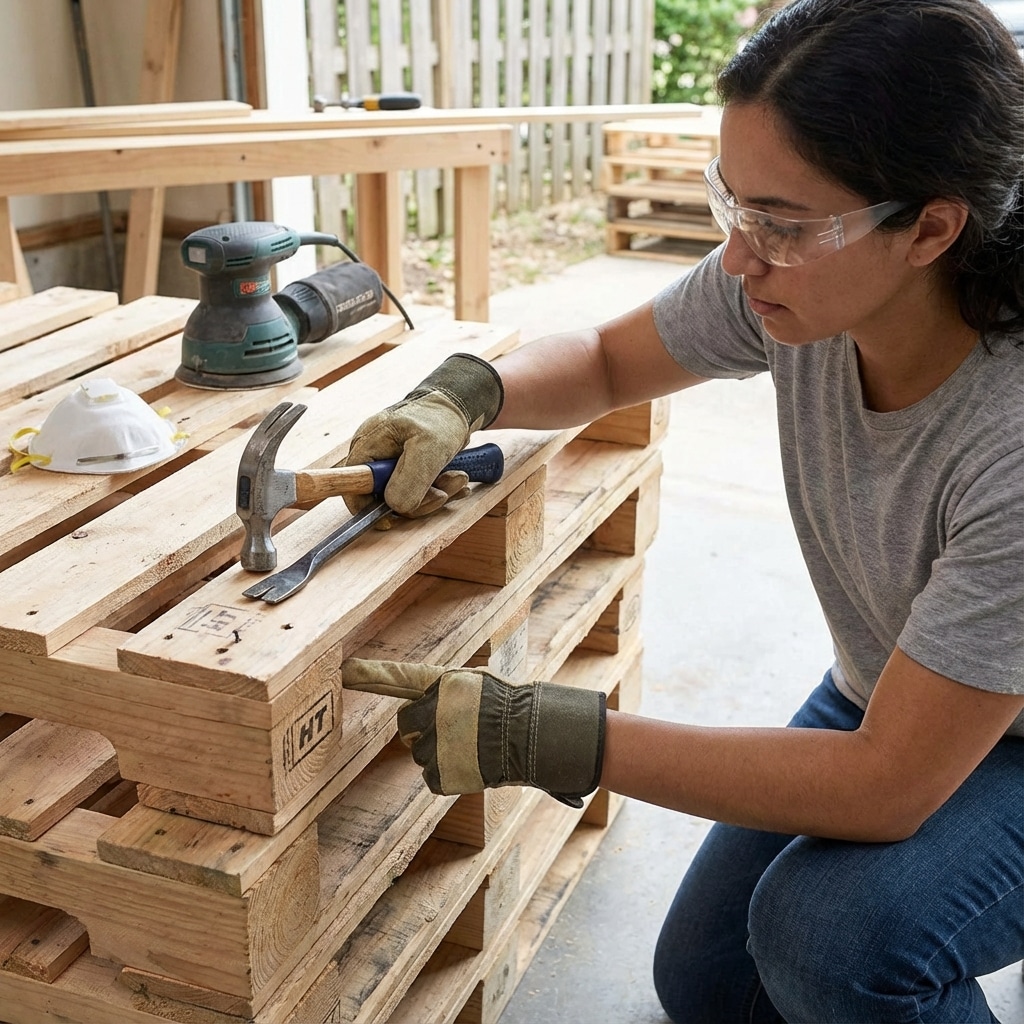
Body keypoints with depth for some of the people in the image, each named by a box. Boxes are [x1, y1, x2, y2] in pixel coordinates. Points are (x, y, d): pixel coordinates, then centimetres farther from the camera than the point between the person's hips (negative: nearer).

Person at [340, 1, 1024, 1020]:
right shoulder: (792, 274, -20)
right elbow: (604, 358, -1)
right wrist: (460, 393, -23)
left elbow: (887, 784, -35)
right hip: (885, 700, 6)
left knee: (832, 931, -32)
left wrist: (539, 736, -37)